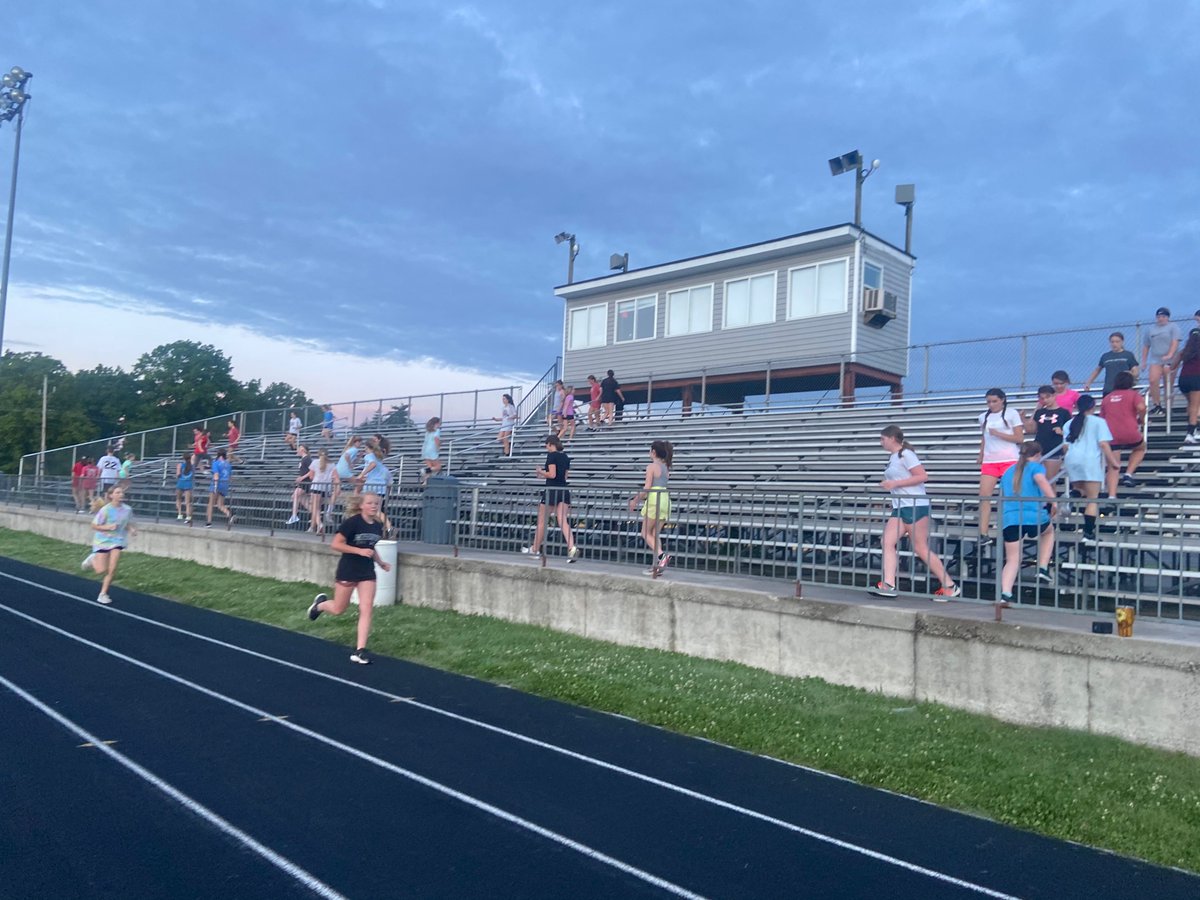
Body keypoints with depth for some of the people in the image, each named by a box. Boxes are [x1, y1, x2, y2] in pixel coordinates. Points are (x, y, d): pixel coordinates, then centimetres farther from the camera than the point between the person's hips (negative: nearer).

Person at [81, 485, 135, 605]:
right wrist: (109, 527, -27)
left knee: (112, 570, -5)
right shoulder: (105, 510, -19)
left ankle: (103, 594, 12)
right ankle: (92, 559, 34)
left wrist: (131, 529, -11)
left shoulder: (127, 510, -7)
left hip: (117, 541, 3)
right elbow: (94, 526, -12)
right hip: (102, 541, -3)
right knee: (101, 570, 0)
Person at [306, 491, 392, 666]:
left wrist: (380, 563, 4)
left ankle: (359, 650, -2)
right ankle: (320, 604, 46)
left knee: (366, 609, -6)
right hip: (347, 571, -4)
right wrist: (360, 551, -27)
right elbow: (335, 544, -20)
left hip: (367, 572, 5)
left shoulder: (378, 525, 0)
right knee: (338, 609, 12)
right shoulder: (352, 522, -19)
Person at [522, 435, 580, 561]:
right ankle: (572, 548, -24)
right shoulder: (565, 457, 14)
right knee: (563, 521, -4)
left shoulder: (551, 455, -9)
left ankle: (535, 549, 20)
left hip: (551, 490, -6)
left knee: (541, 521, 8)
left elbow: (552, 475, -16)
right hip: (564, 491, 6)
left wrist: (540, 471, 1)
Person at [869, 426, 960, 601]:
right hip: (899, 508, 9)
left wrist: (895, 483, -19)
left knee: (921, 549, -4)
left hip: (915, 506, -9)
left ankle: (950, 587, 7)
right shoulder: (893, 457, 17)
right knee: (887, 542, -6)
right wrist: (889, 484, 14)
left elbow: (923, 476, -19)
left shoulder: (905, 454, -10)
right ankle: (888, 585, -11)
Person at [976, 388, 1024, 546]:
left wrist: (999, 434, -13)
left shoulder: (1012, 414, 1)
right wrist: (980, 459, 15)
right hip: (989, 461, 4)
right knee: (984, 496, -8)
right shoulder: (983, 417, 14)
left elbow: (1020, 438, -4)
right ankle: (983, 535, -9)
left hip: (1009, 460, -4)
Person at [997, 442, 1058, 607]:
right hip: (1033, 517, -3)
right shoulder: (1036, 466, 8)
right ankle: (1043, 569, 23)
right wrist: (1054, 501, -20)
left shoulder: (1008, 472, 25)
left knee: (1012, 560, 4)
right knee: (1048, 530, 32)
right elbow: (1041, 480, -15)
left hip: (1009, 520, 4)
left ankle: (1005, 594, -17)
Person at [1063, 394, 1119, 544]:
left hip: (1072, 461, 4)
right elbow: (1104, 444, -5)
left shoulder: (1070, 423, 17)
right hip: (1091, 461, -4)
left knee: (1080, 495, 20)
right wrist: (1114, 462, 0)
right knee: (1093, 499, -2)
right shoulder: (1098, 422, 4)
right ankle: (1088, 533, -7)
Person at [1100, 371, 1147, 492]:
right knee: (1141, 448, 31)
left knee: (1113, 467, 5)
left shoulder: (1106, 398, 19)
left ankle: (1112, 496, -9)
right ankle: (1128, 474, 14)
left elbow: (1102, 418, 22)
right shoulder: (1134, 394, 7)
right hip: (1130, 433, -2)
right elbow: (1141, 407, -12)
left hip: (1111, 436, 2)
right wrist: (1141, 419, 5)